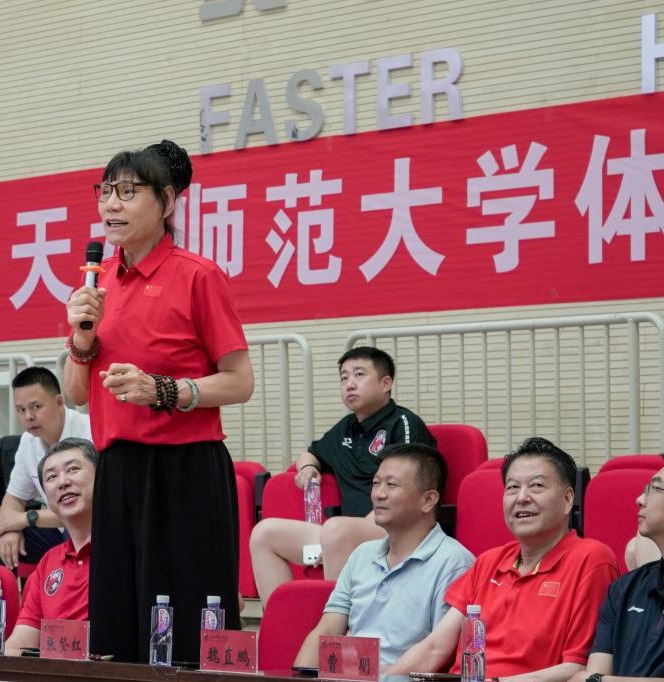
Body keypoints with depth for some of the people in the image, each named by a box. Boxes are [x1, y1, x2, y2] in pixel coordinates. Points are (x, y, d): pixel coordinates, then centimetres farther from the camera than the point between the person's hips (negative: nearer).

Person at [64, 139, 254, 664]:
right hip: (118, 474, 6)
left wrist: (162, 392, -20)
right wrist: (83, 339, -2)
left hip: (184, 473, -6)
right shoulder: (99, 283, 12)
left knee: (185, 636, -6)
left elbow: (240, 383, -8)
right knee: (119, 630, 8)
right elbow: (76, 394, 16)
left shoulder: (197, 276, -7)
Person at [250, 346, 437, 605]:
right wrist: (307, 467, 19)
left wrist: (368, 525, -19)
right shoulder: (345, 429, 24)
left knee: (338, 529, -38)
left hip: (394, 534, -8)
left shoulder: (404, 424, 0)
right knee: (265, 532, 3)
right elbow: (311, 454, 43)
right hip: (349, 536, 8)